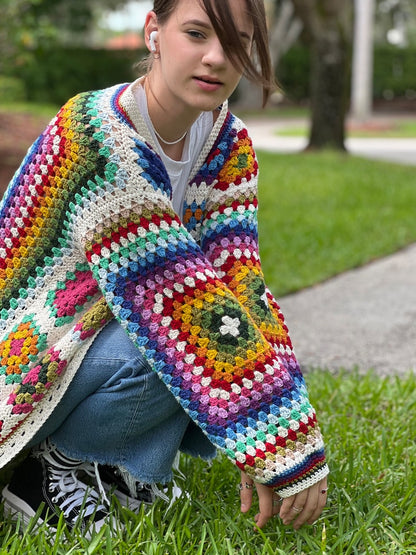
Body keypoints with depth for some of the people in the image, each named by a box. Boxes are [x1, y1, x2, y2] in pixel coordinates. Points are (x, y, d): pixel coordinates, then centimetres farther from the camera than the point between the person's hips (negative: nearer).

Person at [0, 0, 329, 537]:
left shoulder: (227, 143, -5)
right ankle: (53, 461, -9)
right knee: (185, 343, -32)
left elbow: (237, 280, -15)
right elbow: (177, 298, -34)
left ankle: (116, 461, 1)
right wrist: (281, 453, -35)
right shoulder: (96, 135, -28)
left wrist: (293, 449, -26)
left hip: (116, 328, 8)